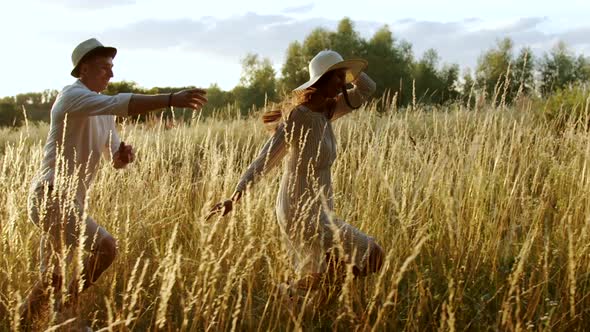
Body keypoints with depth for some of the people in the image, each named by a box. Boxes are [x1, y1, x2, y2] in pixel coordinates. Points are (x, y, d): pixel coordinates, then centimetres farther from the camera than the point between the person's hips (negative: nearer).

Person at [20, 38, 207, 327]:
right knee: (105, 247, -21)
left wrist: (124, 155, -7)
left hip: (70, 202, 10)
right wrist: (171, 99, -41)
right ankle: (65, 308, -4)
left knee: (51, 280, 15)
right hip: (52, 198, -10)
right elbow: (122, 104, -32)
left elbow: (115, 161, 18)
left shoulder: (103, 113, 15)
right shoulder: (73, 95, -13)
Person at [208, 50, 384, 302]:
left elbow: (367, 89, 17)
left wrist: (348, 69, -1)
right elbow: (265, 160, -22)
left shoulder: (326, 111, 6)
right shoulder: (298, 117, -18)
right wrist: (234, 198, -29)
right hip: (303, 212, -9)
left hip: (318, 209, 9)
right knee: (370, 257, -7)